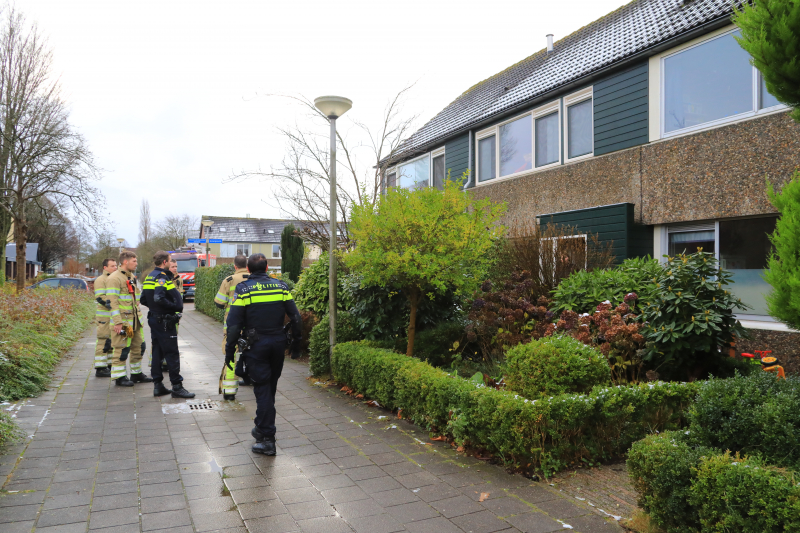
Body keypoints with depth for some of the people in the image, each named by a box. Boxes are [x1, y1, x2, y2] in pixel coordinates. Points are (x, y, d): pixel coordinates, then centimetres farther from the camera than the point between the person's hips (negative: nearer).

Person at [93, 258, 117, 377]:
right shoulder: (101, 280, -8)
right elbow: (100, 298, -17)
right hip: (105, 317, -9)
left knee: (112, 342, 13)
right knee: (103, 341, -6)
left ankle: (110, 365, 21)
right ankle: (100, 368, -1)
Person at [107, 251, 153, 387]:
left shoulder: (131, 277, 17)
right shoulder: (114, 279, -13)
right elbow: (112, 301, -18)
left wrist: (139, 316, 21)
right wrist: (118, 322, -22)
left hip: (135, 320, 9)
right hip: (123, 321, -9)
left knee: (138, 347, 14)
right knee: (122, 349, -3)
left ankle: (136, 373, 25)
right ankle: (119, 377, 7)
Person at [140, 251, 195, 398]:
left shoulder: (149, 277, 13)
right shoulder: (162, 277, -16)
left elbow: (143, 299, 15)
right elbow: (159, 299, -28)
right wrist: (176, 307, -19)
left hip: (154, 318, 10)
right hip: (164, 321, -10)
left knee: (157, 352, 13)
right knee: (172, 354, -5)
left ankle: (157, 385, 18)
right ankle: (177, 387, -1)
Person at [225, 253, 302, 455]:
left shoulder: (243, 290, -7)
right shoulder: (281, 287, 3)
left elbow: (234, 324, -11)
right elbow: (296, 318, 2)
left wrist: (229, 350, -3)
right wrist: (296, 344, 11)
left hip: (256, 345, -4)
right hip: (278, 344, 4)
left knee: (262, 389, 0)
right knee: (270, 387, 18)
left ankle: (267, 439, 1)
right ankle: (262, 429, 34)